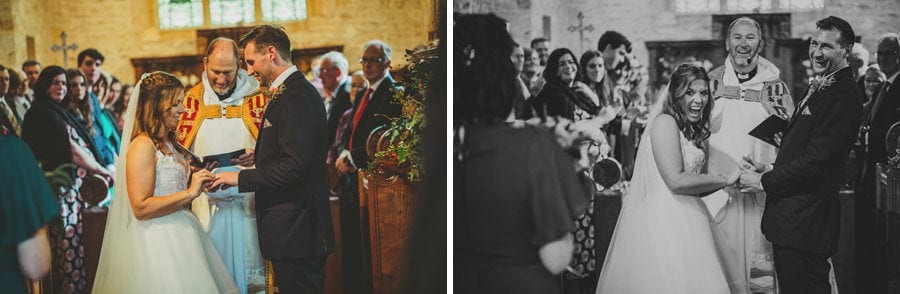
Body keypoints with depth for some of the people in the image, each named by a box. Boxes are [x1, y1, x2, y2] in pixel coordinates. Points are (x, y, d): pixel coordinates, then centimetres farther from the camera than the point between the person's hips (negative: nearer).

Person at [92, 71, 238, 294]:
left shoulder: (170, 143, 11)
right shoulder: (142, 146, -15)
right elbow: (141, 207, -21)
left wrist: (198, 182, 5)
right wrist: (190, 193, -19)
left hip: (181, 232, 9)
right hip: (158, 240, -9)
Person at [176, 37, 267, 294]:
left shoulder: (257, 98, 2)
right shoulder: (191, 100, 6)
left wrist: (257, 156, -16)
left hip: (248, 200, -1)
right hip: (207, 201, 1)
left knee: (248, 262, 3)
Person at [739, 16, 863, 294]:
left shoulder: (844, 96, -16)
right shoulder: (817, 87, 17)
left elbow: (817, 160, -21)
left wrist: (765, 182, -13)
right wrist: (772, 168, 6)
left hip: (807, 219, -10)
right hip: (789, 215, 10)